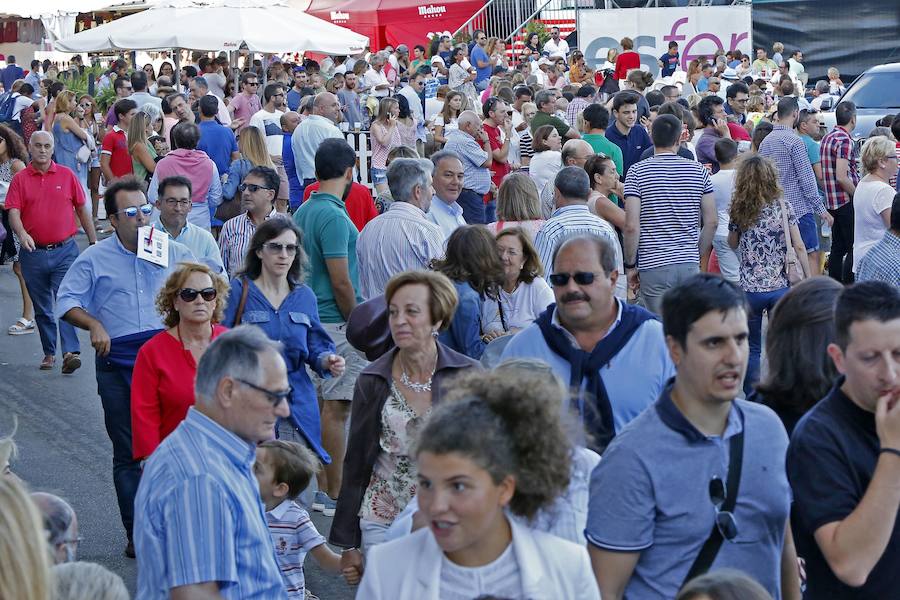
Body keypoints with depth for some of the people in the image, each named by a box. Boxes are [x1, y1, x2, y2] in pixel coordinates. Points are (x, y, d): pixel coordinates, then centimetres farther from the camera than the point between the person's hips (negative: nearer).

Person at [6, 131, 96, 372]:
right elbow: (13, 212, -5)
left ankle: (71, 352, -21)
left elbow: (82, 210, 10)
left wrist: (94, 242, 8)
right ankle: (49, 353, 22)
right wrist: (22, 233, -25)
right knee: (42, 307, 11)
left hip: (65, 250, -1)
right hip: (33, 253, 2)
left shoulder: (67, 176, 4)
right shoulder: (20, 179, 3)